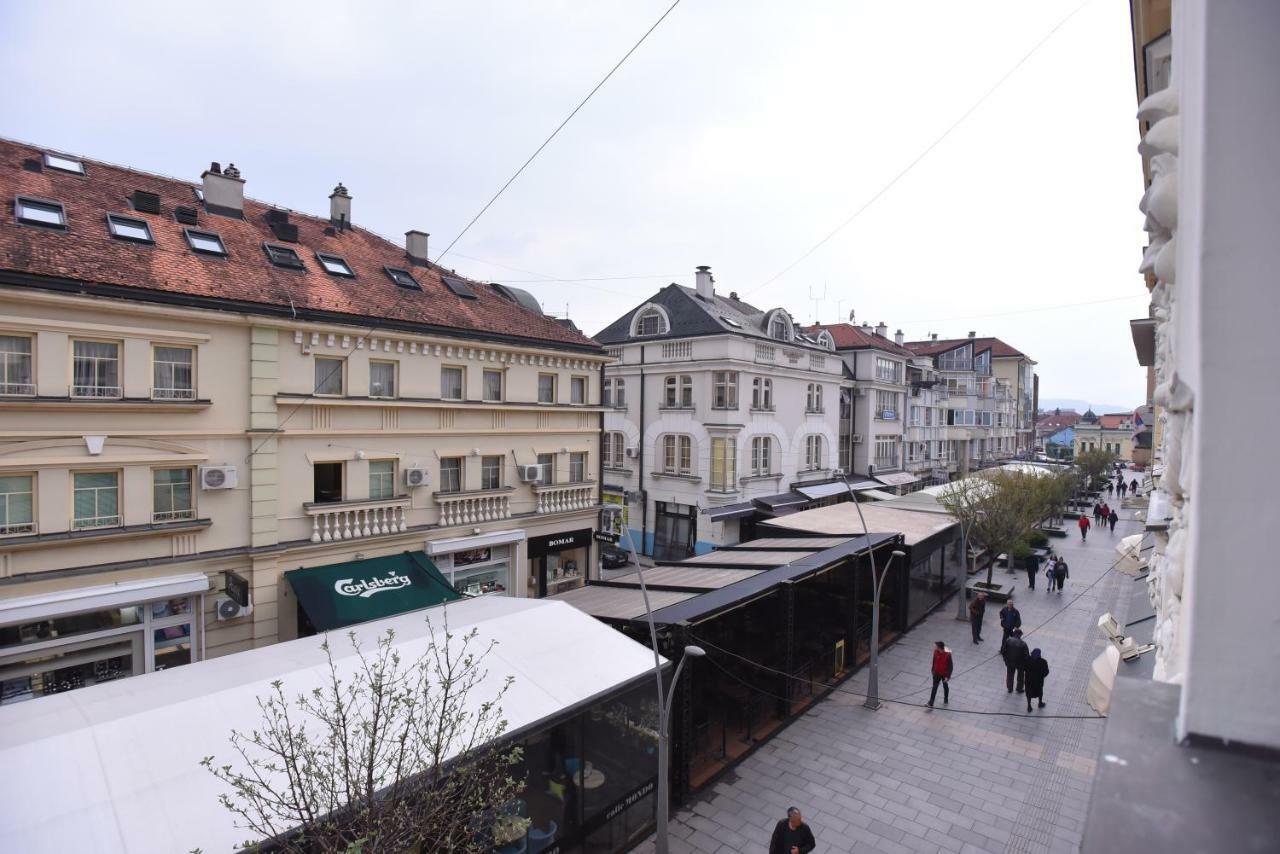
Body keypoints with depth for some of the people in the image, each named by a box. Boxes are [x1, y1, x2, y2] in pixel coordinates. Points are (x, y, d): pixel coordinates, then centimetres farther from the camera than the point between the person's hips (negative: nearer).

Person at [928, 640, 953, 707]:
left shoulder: (947, 654, -29)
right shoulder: (936, 652, -14)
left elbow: (951, 666, -20)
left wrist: (948, 677, -19)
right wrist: (932, 669, 13)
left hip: (944, 674, -3)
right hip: (937, 673, 3)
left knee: (945, 687, 22)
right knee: (934, 688, 5)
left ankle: (946, 700, 45)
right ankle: (930, 704, 10)